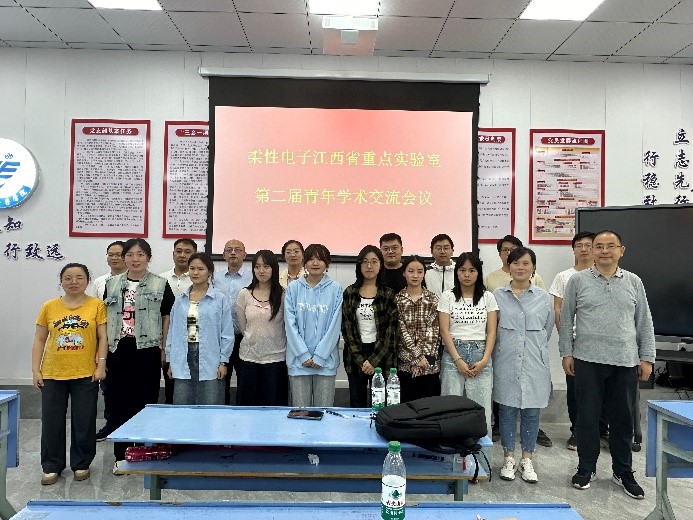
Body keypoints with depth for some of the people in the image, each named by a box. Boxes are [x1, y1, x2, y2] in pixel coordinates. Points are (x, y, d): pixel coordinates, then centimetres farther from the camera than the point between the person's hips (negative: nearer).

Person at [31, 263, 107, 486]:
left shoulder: (97, 305, -1)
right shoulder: (49, 307, 4)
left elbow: (102, 337, 0)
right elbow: (39, 340, 7)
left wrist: (101, 364, -7)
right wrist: (36, 370, 2)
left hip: (85, 375, -2)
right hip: (53, 374, 2)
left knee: (84, 422, 6)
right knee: (51, 422, 9)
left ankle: (81, 464, 23)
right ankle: (52, 467, 25)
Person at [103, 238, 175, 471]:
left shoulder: (160, 285, 0)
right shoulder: (112, 284, 10)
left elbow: (167, 318, 0)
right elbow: (105, 319, 11)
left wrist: (164, 349, -4)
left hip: (147, 350, -3)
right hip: (118, 349, 3)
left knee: (145, 401, 4)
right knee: (119, 401, 8)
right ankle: (121, 455, 20)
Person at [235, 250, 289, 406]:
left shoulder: (283, 295, -6)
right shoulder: (244, 294, 1)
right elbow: (243, 326, 10)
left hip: (276, 357, -2)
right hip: (249, 356, 2)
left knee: (274, 405, 7)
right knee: (247, 404, 10)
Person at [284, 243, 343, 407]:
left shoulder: (335, 289, 0)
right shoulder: (293, 288, 3)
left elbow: (334, 325, -3)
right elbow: (290, 324, -1)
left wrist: (319, 356, -8)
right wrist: (304, 355, -8)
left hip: (325, 360, 0)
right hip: (299, 360, 1)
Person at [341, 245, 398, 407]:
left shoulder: (388, 295, -1)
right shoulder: (349, 293, 3)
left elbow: (391, 332, -5)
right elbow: (346, 329, -1)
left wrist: (374, 360, -11)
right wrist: (360, 359, -8)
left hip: (381, 355, -1)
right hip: (355, 355, 1)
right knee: (356, 405, 9)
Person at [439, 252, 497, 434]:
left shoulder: (488, 297, 7)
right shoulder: (447, 296, 3)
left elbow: (491, 332, 4)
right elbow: (444, 331, -2)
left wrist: (484, 360, -7)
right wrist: (458, 360, -10)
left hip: (480, 353, 1)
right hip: (454, 353, -1)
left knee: (482, 408, 1)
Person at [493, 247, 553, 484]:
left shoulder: (544, 297, 4)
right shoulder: (497, 295, 1)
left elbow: (547, 330, 13)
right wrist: (502, 350, 8)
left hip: (534, 364, 1)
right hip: (506, 363, -1)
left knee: (531, 412, 7)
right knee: (507, 410, 6)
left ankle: (527, 460, 22)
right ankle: (508, 458, 21)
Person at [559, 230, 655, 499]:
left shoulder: (634, 282, 7)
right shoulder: (578, 280, 1)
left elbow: (644, 323, 9)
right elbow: (566, 319, 4)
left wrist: (647, 357, 5)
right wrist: (566, 353, 0)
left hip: (626, 362, 2)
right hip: (588, 360, -1)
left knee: (623, 419, 11)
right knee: (587, 417, 6)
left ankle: (623, 472, 27)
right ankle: (586, 468, 22)